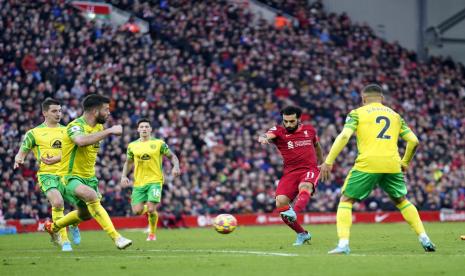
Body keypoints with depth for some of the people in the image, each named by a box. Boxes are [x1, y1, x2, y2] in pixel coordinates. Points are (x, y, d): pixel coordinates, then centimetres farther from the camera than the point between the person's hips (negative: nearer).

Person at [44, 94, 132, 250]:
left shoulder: (99, 127, 4)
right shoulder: (75, 126, -22)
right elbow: (81, 141, -46)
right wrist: (109, 131, -41)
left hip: (88, 177, 9)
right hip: (70, 177, -9)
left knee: (85, 214, 20)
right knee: (91, 195, -35)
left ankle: (53, 227, 46)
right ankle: (116, 237, -35)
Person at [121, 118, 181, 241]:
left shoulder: (159, 143, -1)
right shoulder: (132, 146, 7)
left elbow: (172, 156, 4)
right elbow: (128, 162, 19)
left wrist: (176, 166, -16)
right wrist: (124, 176, 4)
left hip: (155, 181, -3)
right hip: (138, 182, 3)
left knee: (151, 209, -16)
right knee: (137, 211, -7)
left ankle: (152, 233, 11)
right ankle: (147, 208, 31)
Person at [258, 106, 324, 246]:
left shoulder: (309, 129, 11)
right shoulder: (279, 131, 2)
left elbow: (317, 145, 31)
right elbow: (268, 135, -21)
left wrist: (322, 163, 41)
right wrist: (263, 138, -45)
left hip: (310, 169, -1)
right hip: (290, 171, 1)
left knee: (304, 187, -35)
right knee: (280, 202, -15)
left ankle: (294, 213, -60)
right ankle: (302, 234, 2)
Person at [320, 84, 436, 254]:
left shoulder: (357, 113, 10)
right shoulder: (395, 115, 21)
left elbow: (344, 136, -6)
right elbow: (413, 141, 15)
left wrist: (329, 161, -5)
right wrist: (405, 162, 30)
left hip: (367, 163, -4)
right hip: (392, 164, 4)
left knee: (346, 200, 9)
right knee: (402, 201, 25)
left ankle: (343, 243, -8)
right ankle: (424, 239, 17)